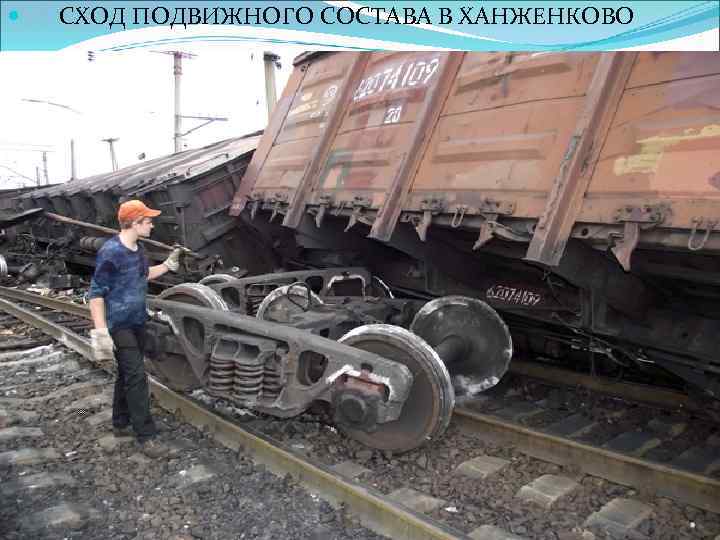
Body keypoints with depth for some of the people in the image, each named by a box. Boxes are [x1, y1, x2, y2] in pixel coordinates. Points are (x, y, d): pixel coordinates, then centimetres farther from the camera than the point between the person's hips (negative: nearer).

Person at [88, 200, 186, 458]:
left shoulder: (137, 249, 5)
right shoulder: (111, 252, -21)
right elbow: (96, 294, -20)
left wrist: (169, 263, 19)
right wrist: (101, 332, -24)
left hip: (137, 322, 9)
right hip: (118, 326, -9)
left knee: (127, 374, 18)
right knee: (136, 376, -9)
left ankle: (121, 423, 33)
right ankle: (146, 436, -3)